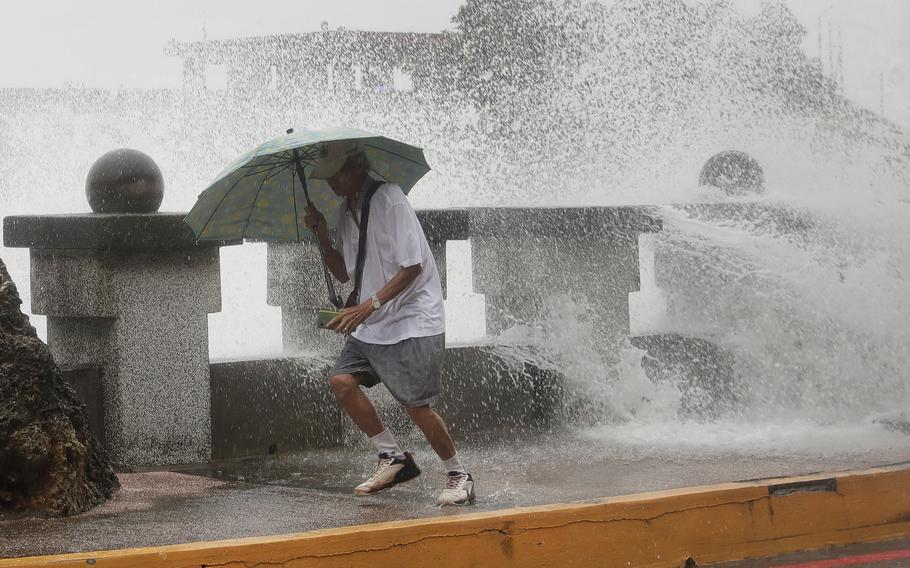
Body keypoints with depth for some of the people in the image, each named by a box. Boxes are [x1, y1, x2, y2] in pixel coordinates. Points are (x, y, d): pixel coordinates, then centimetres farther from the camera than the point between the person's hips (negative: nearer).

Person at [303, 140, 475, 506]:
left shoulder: (389, 200, -16)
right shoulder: (346, 211, 11)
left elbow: (412, 267, -20)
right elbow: (344, 273, 17)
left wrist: (370, 305, -27)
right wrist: (321, 235, 2)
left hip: (413, 321, -8)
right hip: (371, 325, 8)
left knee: (417, 405, -11)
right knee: (342, 380, -7)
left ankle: (458, 476, 7)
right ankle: (393, 457, 6)